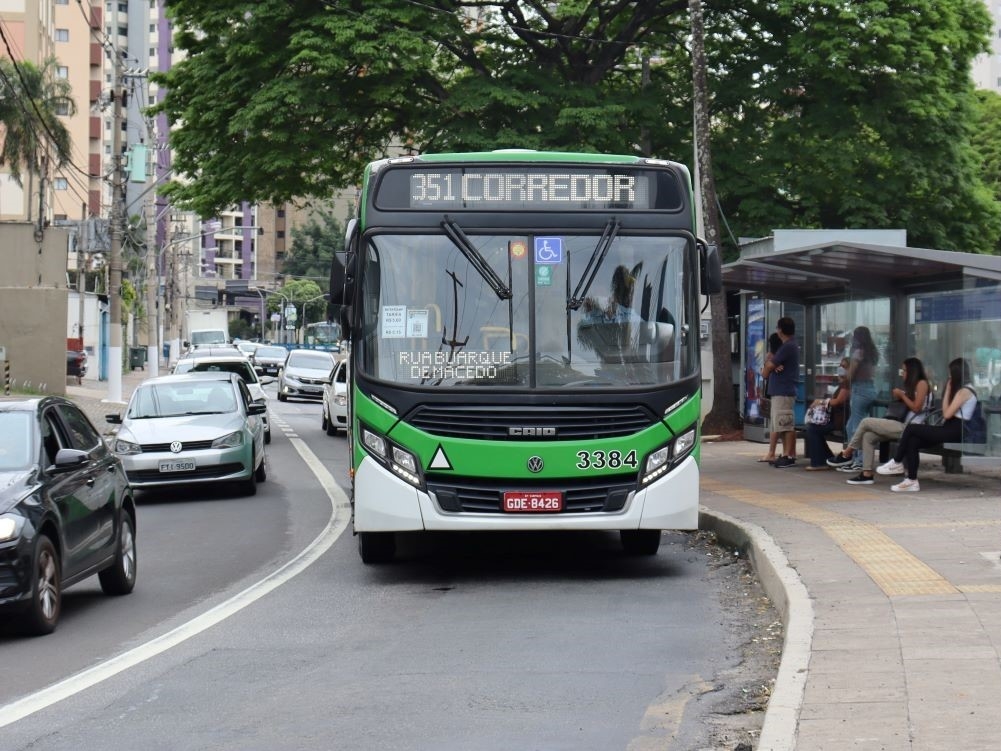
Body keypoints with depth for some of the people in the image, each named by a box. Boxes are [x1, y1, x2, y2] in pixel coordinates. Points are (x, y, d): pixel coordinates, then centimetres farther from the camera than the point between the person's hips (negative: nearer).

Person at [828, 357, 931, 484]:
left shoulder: (922, 383, -5)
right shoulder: (913, 385, 23)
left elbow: (916, 408, -14)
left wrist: (902, 395, -5)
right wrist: (899, 396, 6)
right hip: (904, 426, 9)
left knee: (866, 422, -10)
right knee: (868, 436, -2)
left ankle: (846, 455, 2)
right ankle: (868, 474, -6)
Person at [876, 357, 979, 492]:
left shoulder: (963, 391, -11)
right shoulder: (965, 389, 20)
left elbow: (947, 414, -13)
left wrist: (948, 390, -5)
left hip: (954, 432, -10)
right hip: (952, 430, 10)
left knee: (911, 428, -12)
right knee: (913, 441, -7)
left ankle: (897, 462, 4)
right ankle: (911, 481, -12)